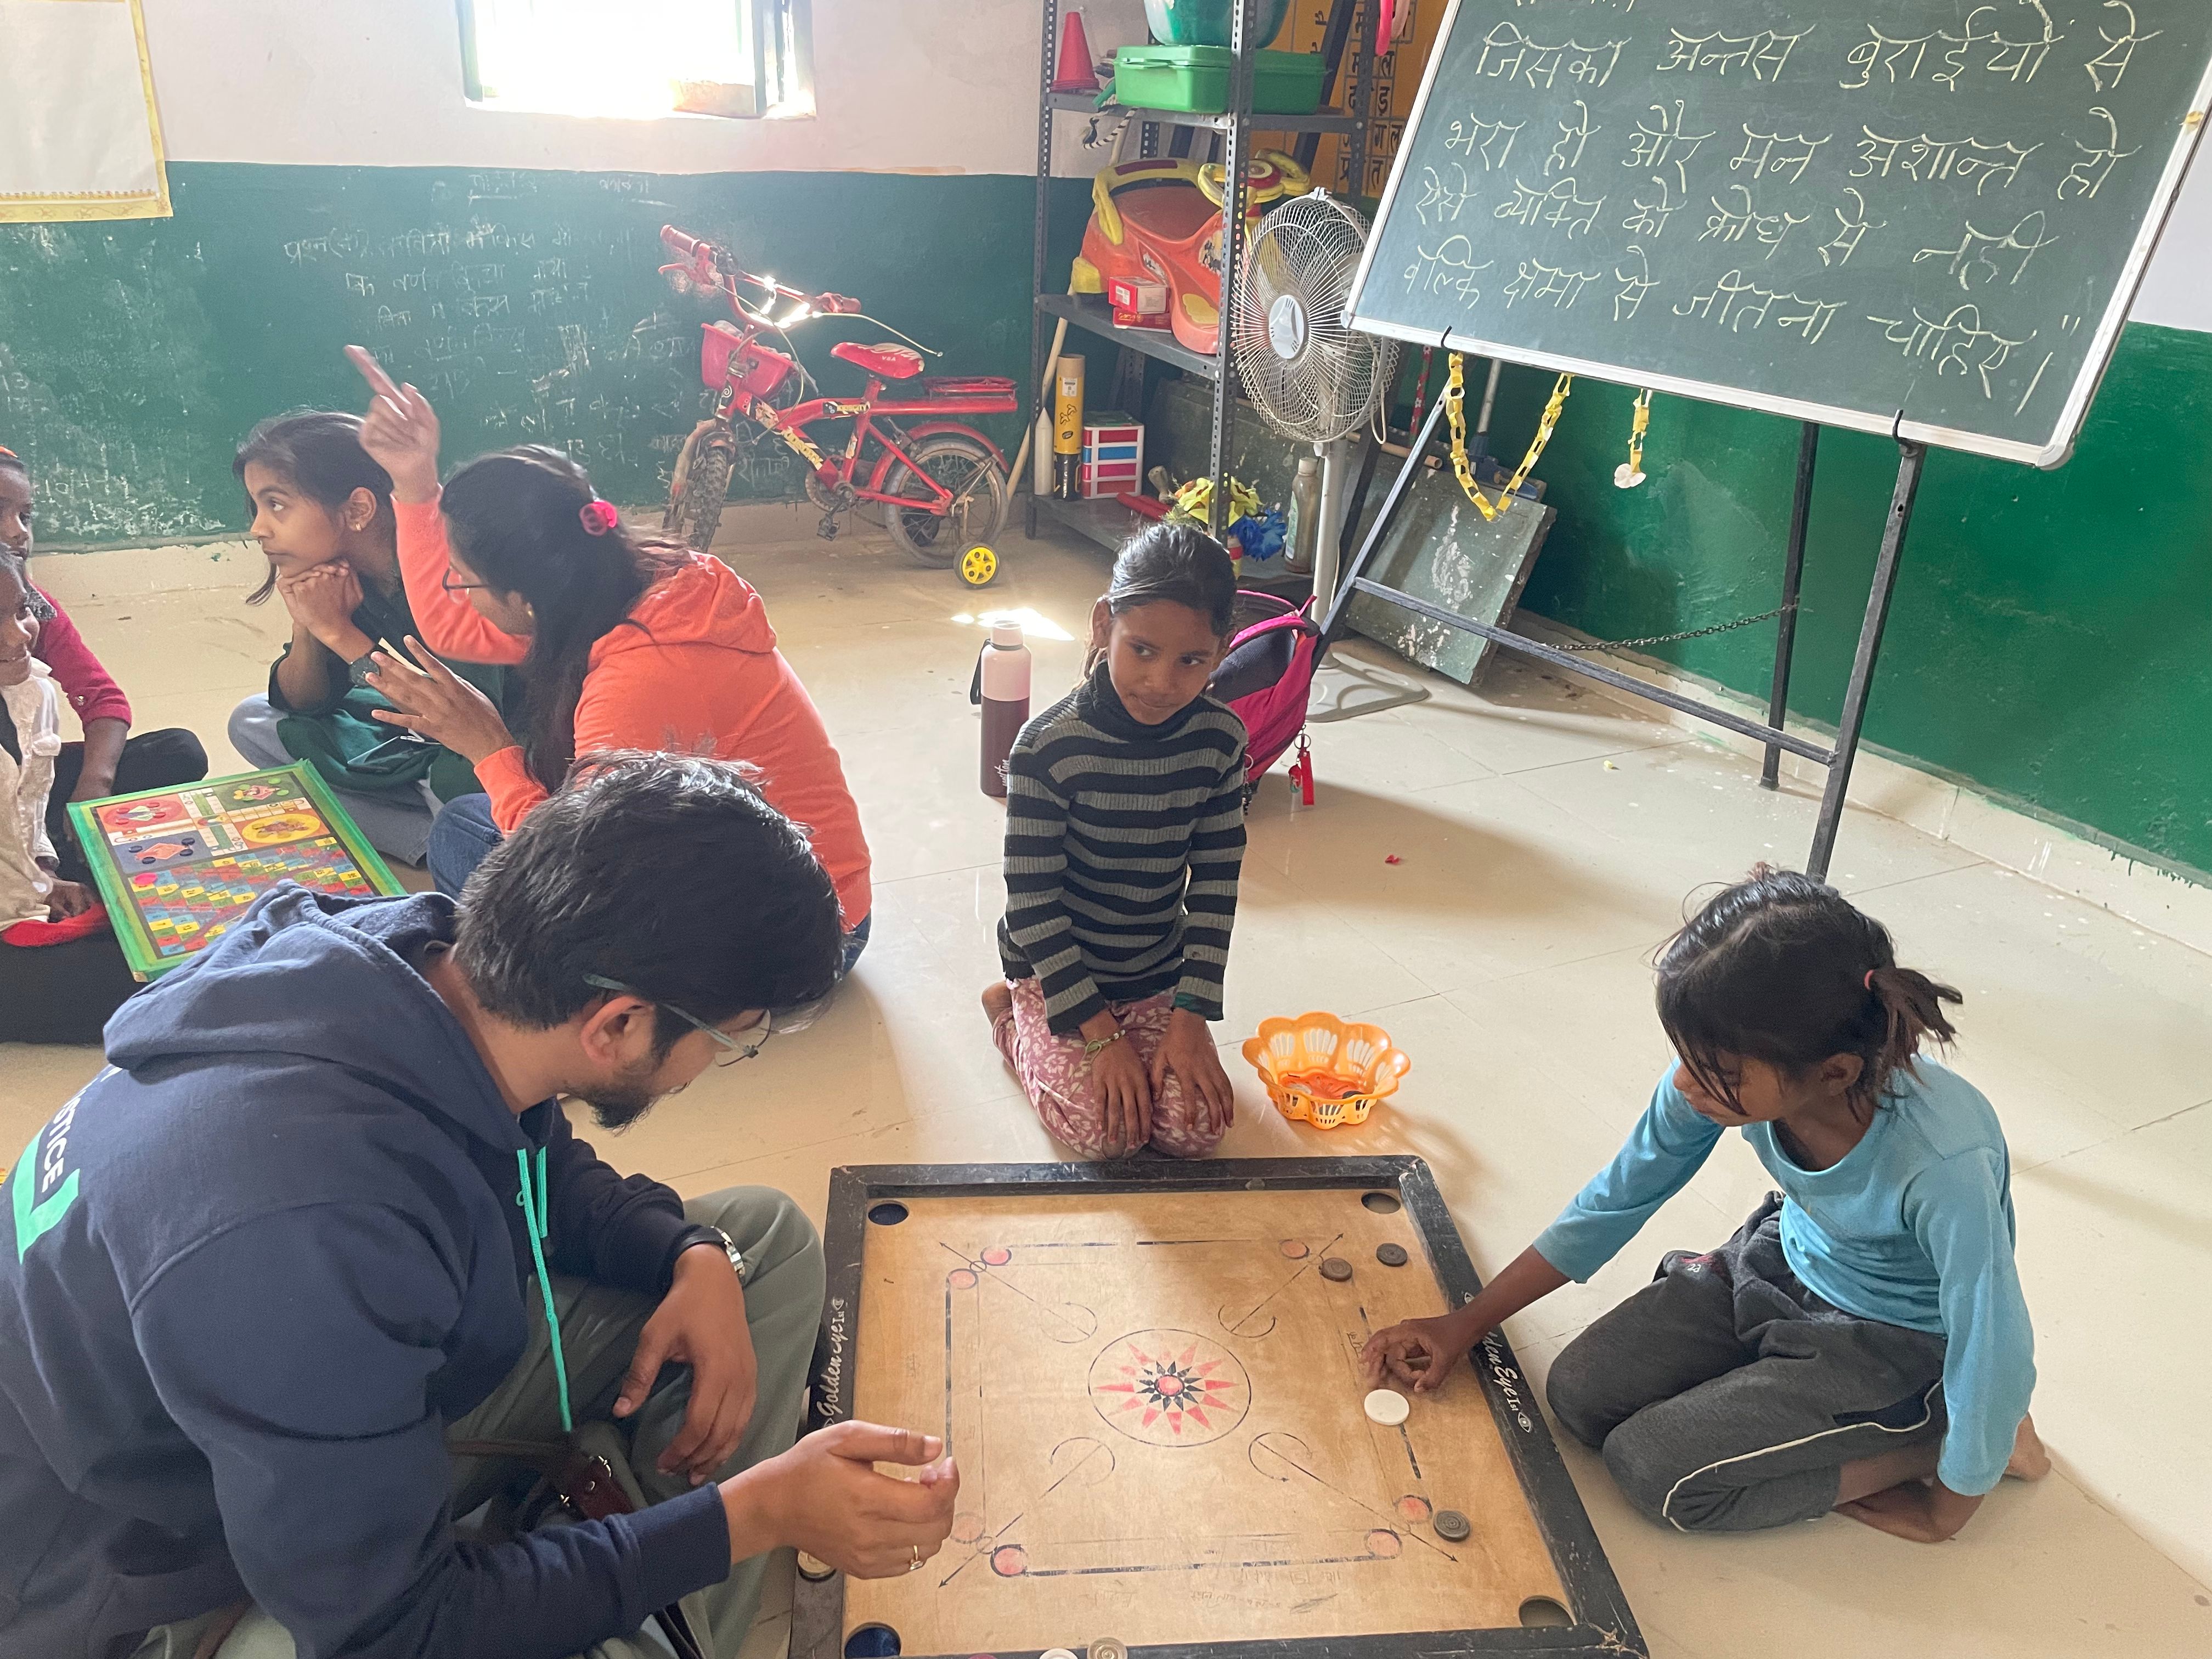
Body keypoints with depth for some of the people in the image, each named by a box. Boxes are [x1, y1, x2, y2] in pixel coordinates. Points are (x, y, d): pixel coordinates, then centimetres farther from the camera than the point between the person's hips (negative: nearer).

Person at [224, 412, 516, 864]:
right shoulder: (338, 573, -4)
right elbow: (301, 704, 4)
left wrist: (338, 631, -25)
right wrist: (306, 627, -18)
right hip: (418, 741, 9)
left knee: (451, 776, -40)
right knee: (253, 721, 4)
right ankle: (432, 839, -8)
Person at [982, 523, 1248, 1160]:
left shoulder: (1220, 740, -11)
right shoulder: (1049, 747, -23)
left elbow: (1216, 885, -5)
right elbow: (1033, 904, -18)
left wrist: (1190, 1018, -11)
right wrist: (1101, 1033, -19)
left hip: (1160, 975, 3)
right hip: (1057, 971, -3)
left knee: (1198, 1128, -12)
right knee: (1106, 1132, -17)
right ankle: (1008, 1015, 11)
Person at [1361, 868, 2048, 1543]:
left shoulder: (1945, 1163, -40)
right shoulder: (1720, 1073, -24)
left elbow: (1996, 1357, -26)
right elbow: (1616, 1201, -9)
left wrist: (1945, 1512, -8)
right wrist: (1463, 1326, -6)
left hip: (1901, 1342, -5)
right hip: (1785, 1258, 5)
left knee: (1655, 1469, -15)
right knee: (1581, 1395, -5)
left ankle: (1934, 1437, 2)